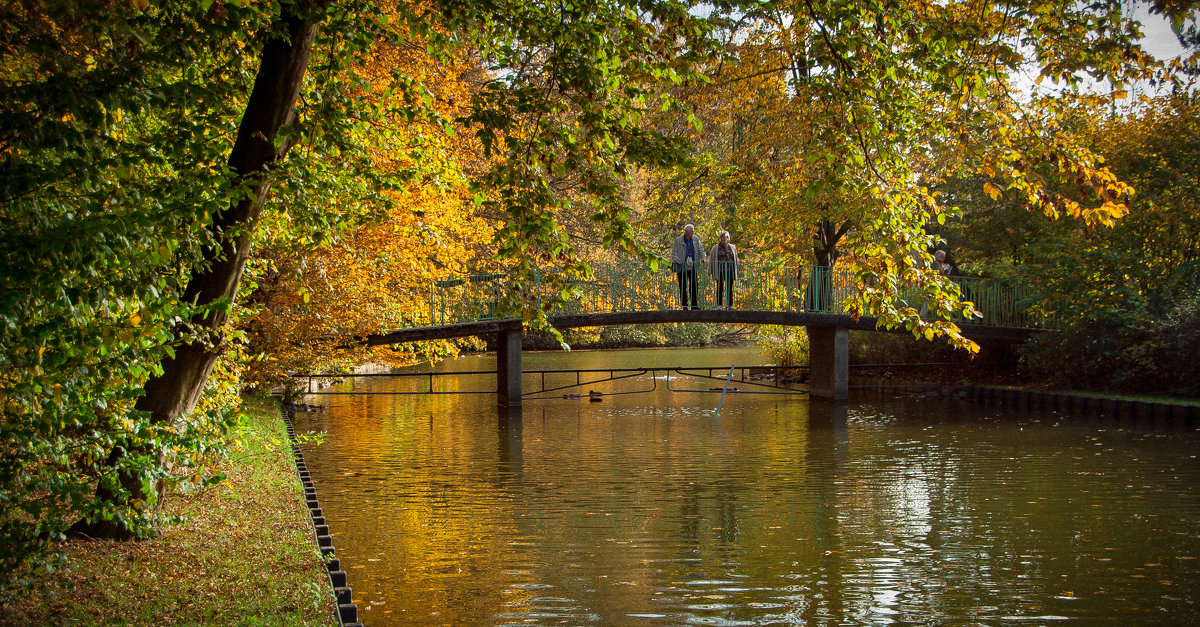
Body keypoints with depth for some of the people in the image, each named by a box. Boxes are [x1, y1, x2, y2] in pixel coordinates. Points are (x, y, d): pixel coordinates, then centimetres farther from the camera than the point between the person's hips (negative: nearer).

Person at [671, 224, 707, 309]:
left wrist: (704, 257, -6)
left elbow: (700, 250, 12)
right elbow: (674, 252, 1)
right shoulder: (678, 240, 0)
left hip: (692, 266, 3)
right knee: (683, 287, 1)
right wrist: (676, 259, -18)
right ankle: (684, 305, 7)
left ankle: (694, 305, 2)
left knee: (694, 286, -2)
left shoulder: (696, 239, 10)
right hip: (682, 266, -3)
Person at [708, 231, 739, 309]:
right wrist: (710, 271, 1)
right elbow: (711, 260, 6)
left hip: (730, 271, 2)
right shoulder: (716, 248, 5)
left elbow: (735, 260, 18)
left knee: (729, 288, 2)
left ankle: (730, 305, 6)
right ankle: (719, 305, 4)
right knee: (720, 288, 0)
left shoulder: (732, 247, 13)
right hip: (720, 271, -2)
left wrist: (736, 271, 14)